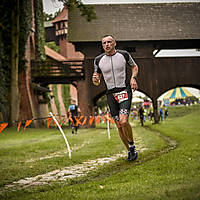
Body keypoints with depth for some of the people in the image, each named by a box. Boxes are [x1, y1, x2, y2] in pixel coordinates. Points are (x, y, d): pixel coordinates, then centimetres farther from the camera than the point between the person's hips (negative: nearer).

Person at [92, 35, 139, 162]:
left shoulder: (124, 54, 0)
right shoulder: (99, 60, 4)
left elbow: (134, 66, 18)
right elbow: (97, 82, 11)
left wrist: (133, 77, -1)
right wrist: (95, 80, -12)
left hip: (125, 91, -3)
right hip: (111, 94, 3)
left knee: (123, 121, -21)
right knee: (119, 126, 3)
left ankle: (132, 145, 2)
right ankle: (130, 151, 20)